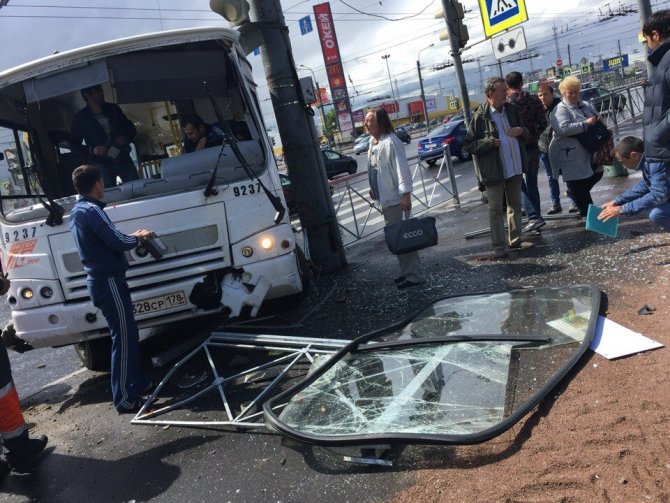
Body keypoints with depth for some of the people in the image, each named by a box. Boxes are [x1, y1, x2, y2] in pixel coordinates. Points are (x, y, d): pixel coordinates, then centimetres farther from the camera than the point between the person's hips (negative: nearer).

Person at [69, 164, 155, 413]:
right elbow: (119, 243, -22)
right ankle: (125, 399, -1)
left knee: (128, 334, 17)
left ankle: (138, 383, 27)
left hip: (99, 280, 10)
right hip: (109, 281, -10)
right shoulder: (91, 211, -17)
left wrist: (131, 237, 13)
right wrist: (137, 237, -3)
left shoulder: (77, 211, 14)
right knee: (123, 338, -6)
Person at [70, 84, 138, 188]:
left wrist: (126, 138, -7)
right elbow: (74, 144, 1)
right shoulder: (80, 118, -2)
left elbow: (131, 129, 15)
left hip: (123, 159, 2)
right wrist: (92, 150, -16)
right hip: (102, 164, -2)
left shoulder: (113, 109, 6)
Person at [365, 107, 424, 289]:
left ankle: (414, 275, 3)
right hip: (385, 199, 9)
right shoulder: (372, 142, 11)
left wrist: (406, 194, -25)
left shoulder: (390, 142, -17)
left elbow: (402, 169, -21)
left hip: (396, 198, -9)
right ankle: (407, 271, 25)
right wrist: (373, 188, 21)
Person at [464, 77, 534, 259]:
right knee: (496, 209, 1)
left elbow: (527, 133, 17)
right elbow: (467, 145, -12)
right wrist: (490, 142, -22)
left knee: (515, 205, 15)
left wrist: (521, 131, -6)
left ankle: (515, 240, 28)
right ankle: (499, 246, 7)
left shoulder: (511, 109, 6)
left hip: (515, 167, 6)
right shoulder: (480, 116, -13)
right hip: (494, 170, -6)